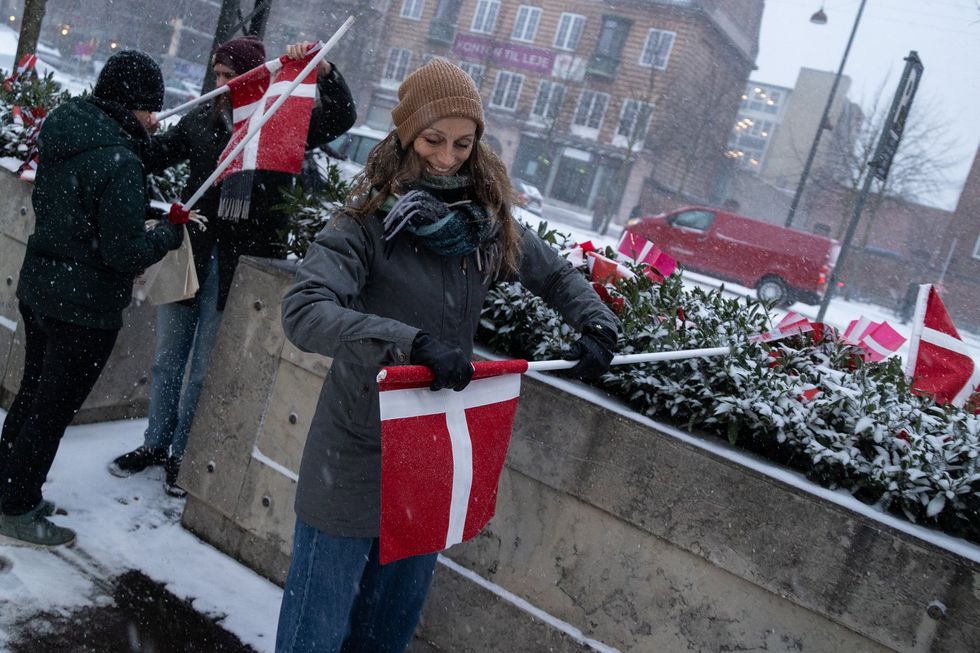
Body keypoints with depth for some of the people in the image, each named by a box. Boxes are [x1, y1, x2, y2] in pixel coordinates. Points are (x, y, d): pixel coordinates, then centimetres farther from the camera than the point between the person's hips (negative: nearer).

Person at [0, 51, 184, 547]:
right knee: (53, 410, 6)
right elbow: (124, 251, -24)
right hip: (86, 306, -8)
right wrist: (170, 233, -7)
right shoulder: (120, 161, -23)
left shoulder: (63, 135, 4)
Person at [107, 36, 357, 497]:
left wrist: (323, 70, -27)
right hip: (191, 249, 4)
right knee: (168, 359, 15)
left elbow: (341, 118, -13)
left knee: (206, 368, 7)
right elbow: (153, 159, 9)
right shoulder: (202, 118, 5)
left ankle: (181, 453, 24)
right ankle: (156, 443, 33)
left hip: (242, 262, -4)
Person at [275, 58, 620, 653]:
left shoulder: (489, 224, 1)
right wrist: (415, 342, -39)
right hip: (356, 454, -5)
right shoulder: (367, 223, -15)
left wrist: (598, 323, -2)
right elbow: (303, 312, -29)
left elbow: (556, 273, 16)